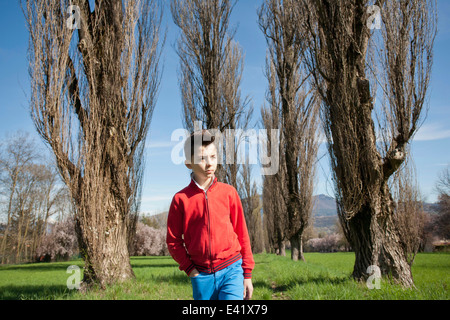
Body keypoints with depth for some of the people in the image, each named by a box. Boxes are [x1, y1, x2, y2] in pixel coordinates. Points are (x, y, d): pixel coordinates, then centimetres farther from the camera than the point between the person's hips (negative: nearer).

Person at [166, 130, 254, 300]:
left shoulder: (228, 192, -1)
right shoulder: (181, 199, -4)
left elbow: (241, 233, 4)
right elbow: (173, 241, 4)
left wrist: (247, 274, 4)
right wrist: (189, 269, -5)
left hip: (231, 270, 0)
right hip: (202, 276, 1)